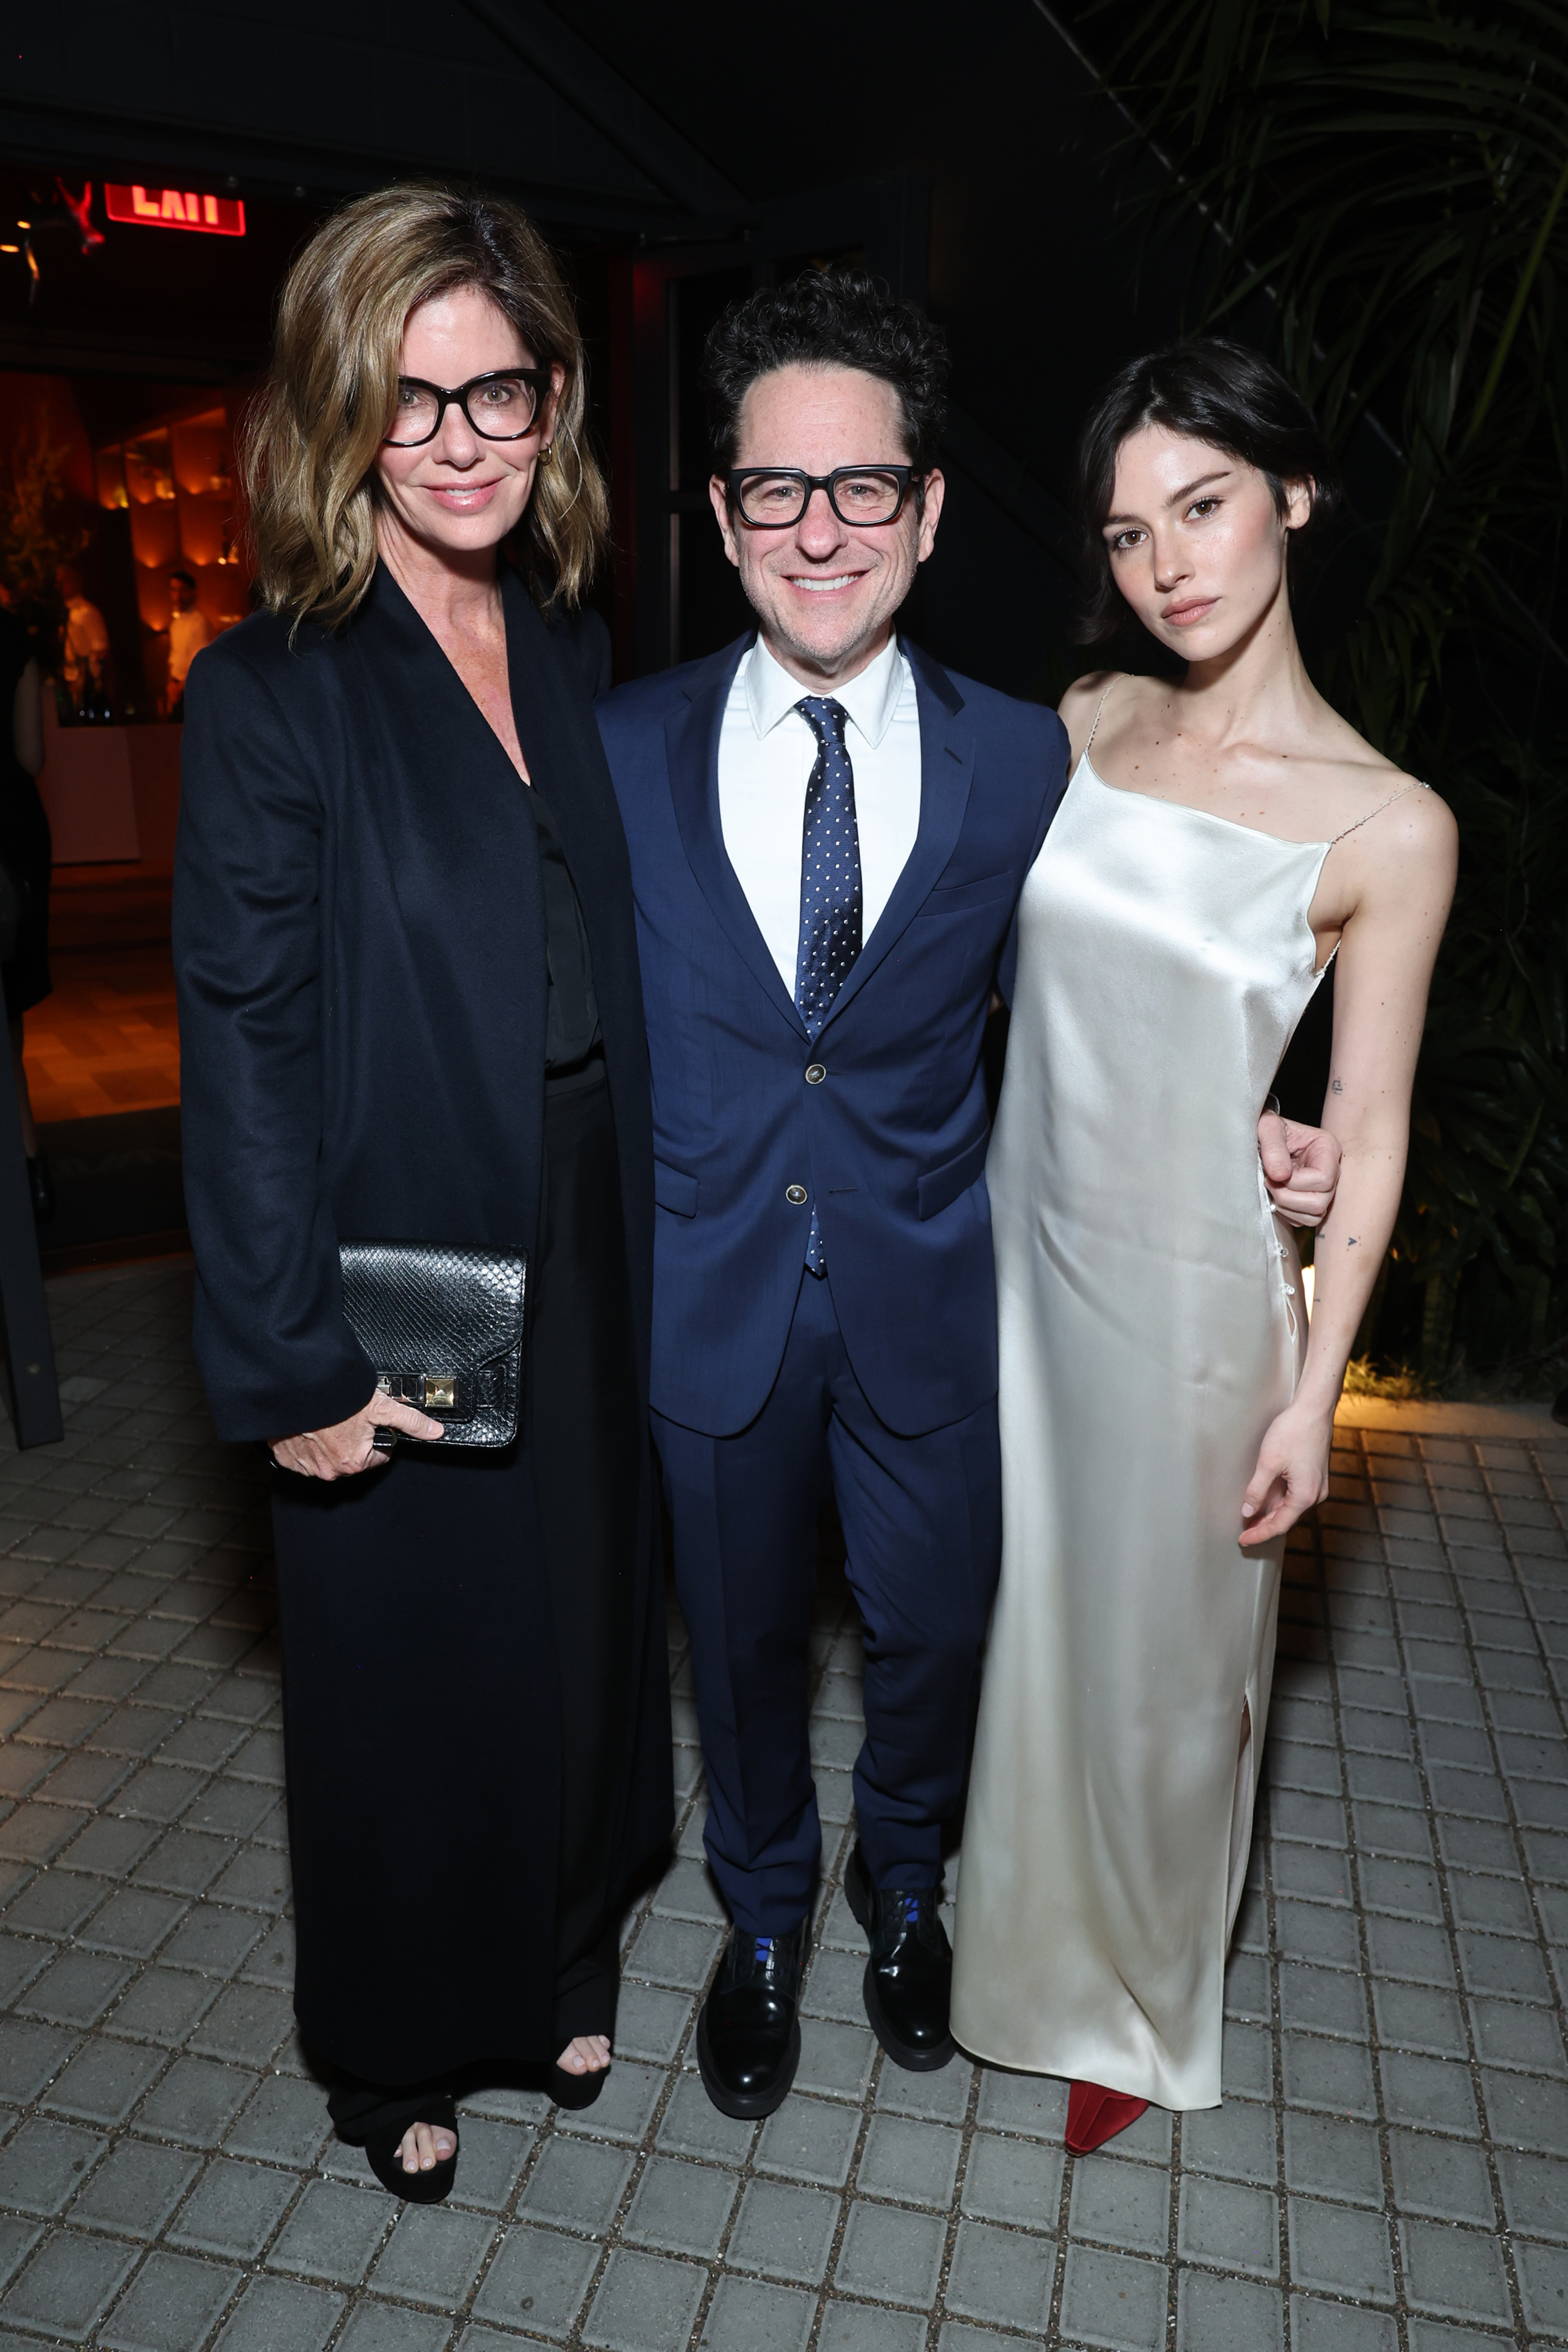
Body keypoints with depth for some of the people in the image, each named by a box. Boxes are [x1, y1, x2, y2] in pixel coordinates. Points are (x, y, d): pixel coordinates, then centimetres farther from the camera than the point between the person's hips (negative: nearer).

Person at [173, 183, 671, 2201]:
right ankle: (395, 2054, 44)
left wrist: (645, 1258, 5)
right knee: (410, 1675, 14)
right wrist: (295, 1366, -16)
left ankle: (557, 1971, 50)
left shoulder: (568, 666, 5)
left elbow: (608, 994, 8)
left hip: (582, 1273, 6)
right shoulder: (273, 691, -13)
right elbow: (243, 1053, -15)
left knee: (580, 1633, 21)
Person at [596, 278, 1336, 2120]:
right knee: (742, 1636, 19)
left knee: (935, 1623, 19)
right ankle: (764, 1920, 50)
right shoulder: (624, 753, -6)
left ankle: (904, 1886, 53)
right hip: (708, 1288, 0)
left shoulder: (1022, 761, -7)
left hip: (928, 1292, 0)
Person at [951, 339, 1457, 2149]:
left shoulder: (1386, 828, -13)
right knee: (1011, 1595, 21)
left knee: (1156, 1646, 14)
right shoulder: (1084, 725, -1)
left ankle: (1132, 2002, 44)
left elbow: (1367, 1135, -8)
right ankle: (1012, 1928, 51)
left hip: (1185, 1286, -4)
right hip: (1015, 1243, 4)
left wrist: (1313, 1390, -8)